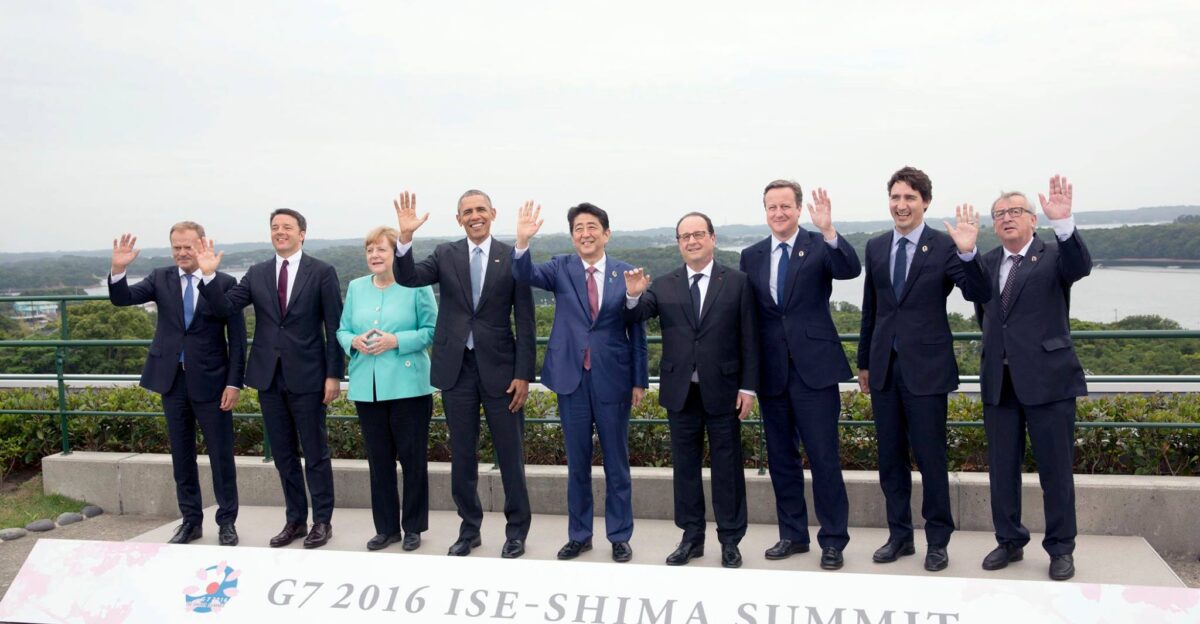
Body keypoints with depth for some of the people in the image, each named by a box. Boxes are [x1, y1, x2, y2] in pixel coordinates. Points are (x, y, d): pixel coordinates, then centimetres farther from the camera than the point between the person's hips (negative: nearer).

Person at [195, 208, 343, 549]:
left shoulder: (322, 272, -4)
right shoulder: (256, 274, 8)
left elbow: (334, 327, -5)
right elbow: (225, 308, 0)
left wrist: (334, 374, -9)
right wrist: (208, 275, -15)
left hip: (307, 376, -4)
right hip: (269, 377, 4)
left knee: (315, 453, 4)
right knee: (284, 454, 13)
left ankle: (322, 521, 16)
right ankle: (295, 519, 24)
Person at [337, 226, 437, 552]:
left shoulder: (416, 285, -3)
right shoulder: (356, 288, 12)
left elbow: (431, 330, -6)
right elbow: (342, 330, 14)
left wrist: (396, 341, -18)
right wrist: (355, 342, -8)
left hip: (408, 387, -4)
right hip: (367, 388, 5)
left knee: (412, 458, 3)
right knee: (378, 459, 10)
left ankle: (413, 527, 16)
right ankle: (386, 527, 22)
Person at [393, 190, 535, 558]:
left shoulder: (512, 257, -2)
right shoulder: (446, 255, 5)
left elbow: (525, 321, -2)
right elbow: (408, 278, -10)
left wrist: (524, 374, -7)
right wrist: (405, 237, -26)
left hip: (499, 367, -2)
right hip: (457, 368, 2)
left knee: (510, 455, 6)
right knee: (462, 456, 12)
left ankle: (516, 530, 21)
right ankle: (469, 528, 27)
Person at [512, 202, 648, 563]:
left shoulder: (625, 274, 0)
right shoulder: (561, 268, 2)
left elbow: (636, 332, 3)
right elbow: (525, 275, -17)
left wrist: (640, 380, 1)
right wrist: (523, 242, -35)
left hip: (613, 379, -1)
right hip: (572, 378, 1)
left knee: (616, 462, 9)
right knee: (577, 463, 12)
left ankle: (620, 536, 22)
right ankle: (579, 535, 25)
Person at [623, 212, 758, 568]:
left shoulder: (737, 282, 0)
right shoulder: (664, 286, 5)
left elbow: (749, 339, -1)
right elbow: (634, 318, -2)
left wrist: (748, 387, -6)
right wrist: (633, 296, -23)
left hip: (723, 391, -2)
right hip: (681, 392, 2)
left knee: (727, 467, 6)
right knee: (685, 466, 10)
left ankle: (730, 541, 17)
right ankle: (691, 538, 22)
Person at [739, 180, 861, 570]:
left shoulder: (820, 246, -2)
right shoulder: (751, 256, 9)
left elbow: (851, 270, -21)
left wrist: (828, 230, -34)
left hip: (814, 368, -4)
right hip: (771, 373, 4)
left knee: (824, 458, -1)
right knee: (781, 458, 13)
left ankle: (833, 540, 13)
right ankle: (793, 534, 27)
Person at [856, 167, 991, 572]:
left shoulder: (944, 247, -5)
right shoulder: (876, 247, 9)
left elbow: (978, 295, -14)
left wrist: (968, 254, -31)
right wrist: (864, 362, 16)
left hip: (926, 367, -5)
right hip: (884, 367, 5)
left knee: (930, 458, 2)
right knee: (890, 458, 12)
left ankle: (938, 540, 17)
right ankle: (899, 535, 25)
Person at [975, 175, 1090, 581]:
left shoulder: (1054, 255, -2)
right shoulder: (987, 263, 11)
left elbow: (1081, 267, -26)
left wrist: (1064, 223, -38)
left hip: (1047, 379, -4)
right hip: (999, 382, 4)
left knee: (1056, 469, 4)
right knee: (1001, 468, 11)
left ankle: (1061, 548, 18)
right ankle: (1010, 541, 25)